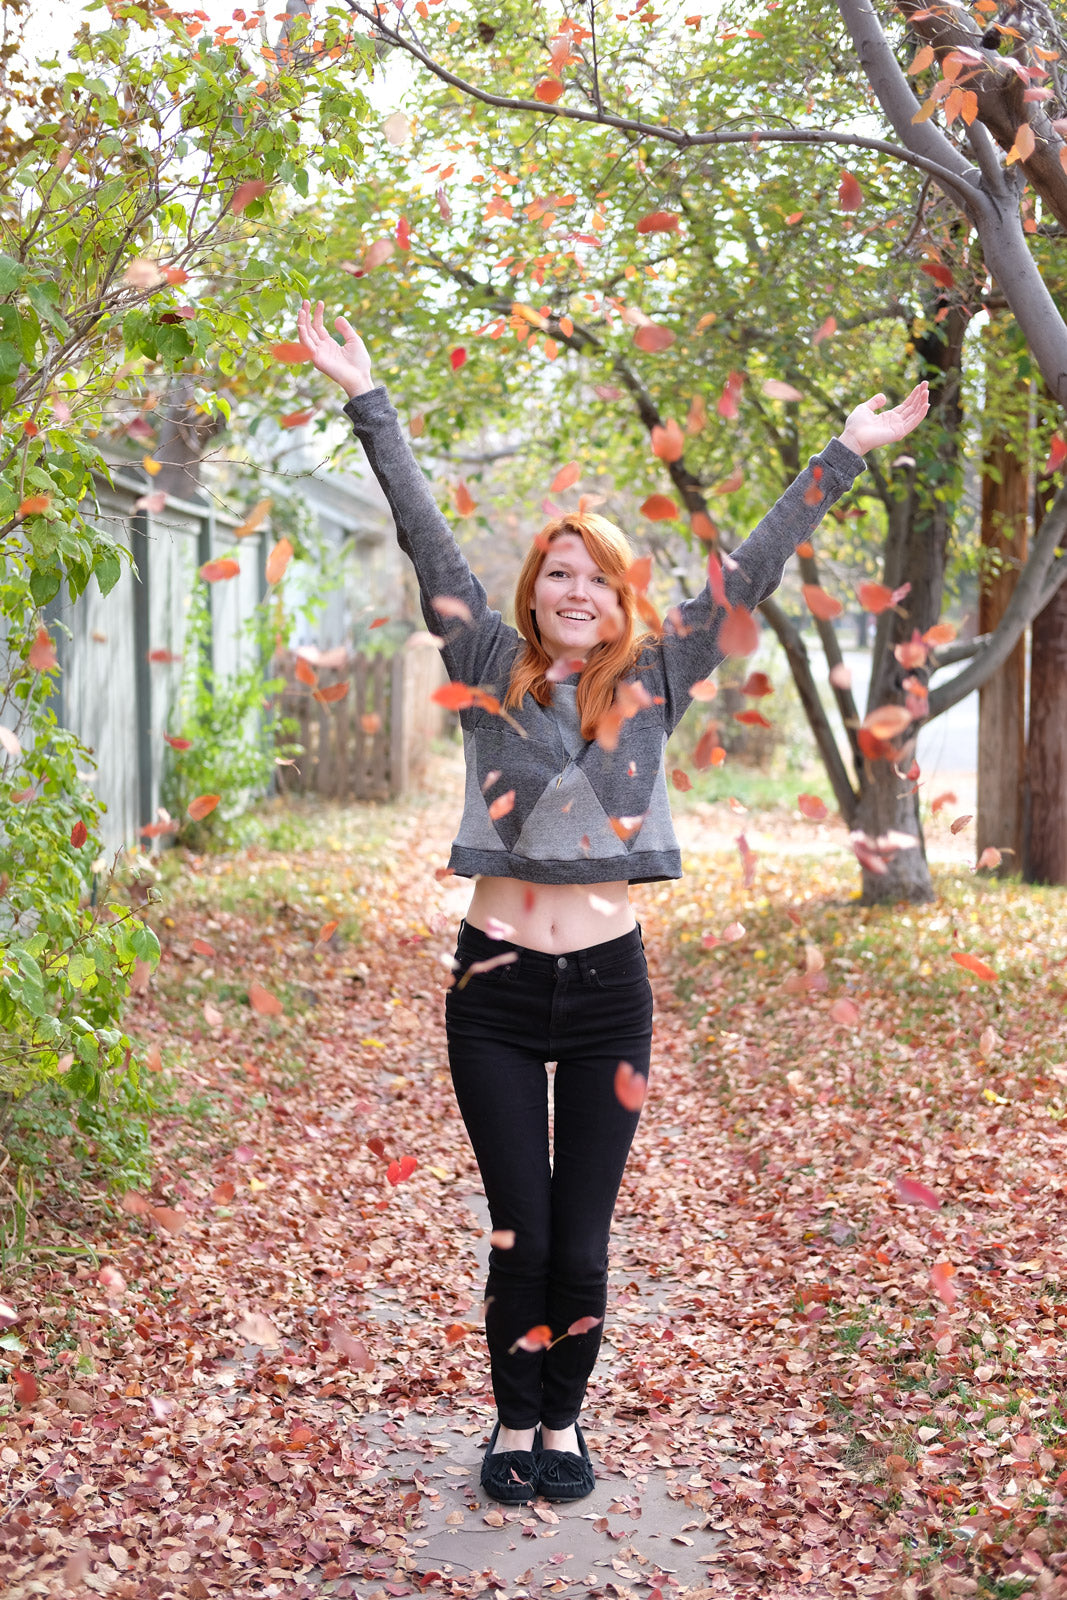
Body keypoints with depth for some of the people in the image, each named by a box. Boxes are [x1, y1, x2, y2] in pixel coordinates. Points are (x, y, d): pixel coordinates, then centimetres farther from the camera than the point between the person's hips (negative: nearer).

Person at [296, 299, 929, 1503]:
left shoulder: (652, 682, 5)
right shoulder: (493, 670, 2)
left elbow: (753, 568, 6)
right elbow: (427, 539, 1)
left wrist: (848, 454, 7)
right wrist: (366, 399, 1)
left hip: (609, 987, 1)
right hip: (497, 986, -1)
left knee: (582, 1241, 5)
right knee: (521, 1234, 3)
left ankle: (563, 1423, 25)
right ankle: (515, 1426, 23)